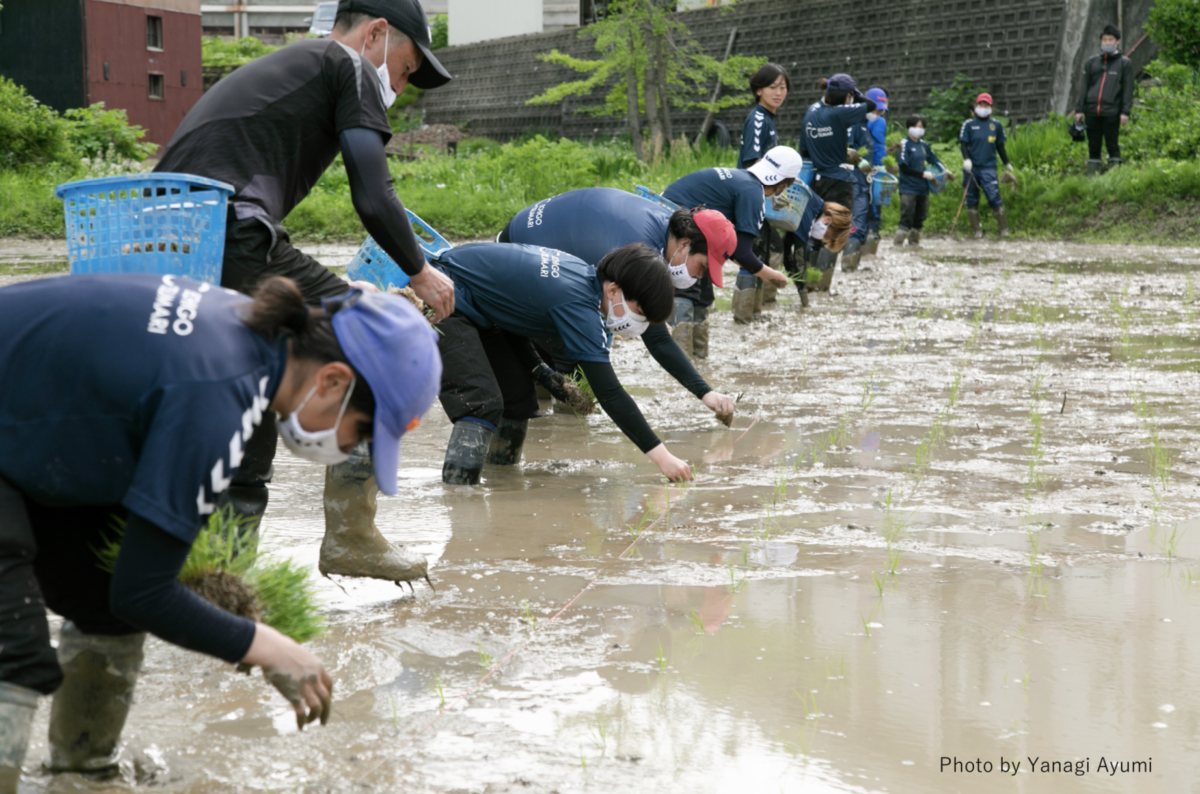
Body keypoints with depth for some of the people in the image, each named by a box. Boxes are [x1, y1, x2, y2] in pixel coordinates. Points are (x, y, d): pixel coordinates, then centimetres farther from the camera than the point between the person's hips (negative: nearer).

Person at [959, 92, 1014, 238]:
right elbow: (963, 143, 2)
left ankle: (1004, 229, -3)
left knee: (994, 198, -12)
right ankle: (977, 230, 11)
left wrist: (1007, 163, 19)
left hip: (989, 168, -1)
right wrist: (966, 159, -15)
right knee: (972, 200, 3)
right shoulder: (969, 124, 6)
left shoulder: (996, 125, 10)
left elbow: (1000, 146, 17)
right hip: (971, 168, 1)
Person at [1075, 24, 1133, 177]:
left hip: (1111, 113, -3)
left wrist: (1125, 112, -7)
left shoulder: (1125, 63, 7)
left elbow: (1128, 89, 2)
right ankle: (1092, 176, 8)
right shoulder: (1092, 62, 16)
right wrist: (1079, 109, 7)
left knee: (1112, 146, -4)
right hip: (1092, 112, 3)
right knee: (1093, 147, 5)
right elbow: (1084, 87, 14)